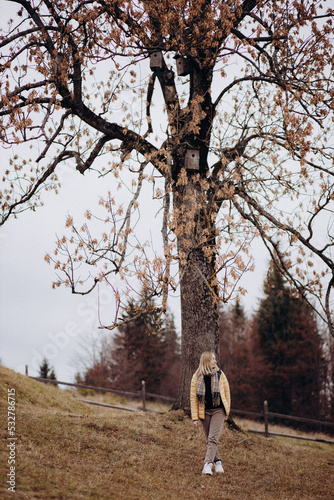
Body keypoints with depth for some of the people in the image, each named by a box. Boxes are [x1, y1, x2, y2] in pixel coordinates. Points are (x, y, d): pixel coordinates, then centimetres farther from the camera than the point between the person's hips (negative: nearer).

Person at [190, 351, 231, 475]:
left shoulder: (220, 374, 1)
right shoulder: (197, 377, 0)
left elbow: (227, 393, 9)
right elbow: (193, 398, 1)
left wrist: (227, 412, 8)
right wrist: (195, 418, -2)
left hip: (218, 410, -1)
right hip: (205, 412, 1)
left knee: (213, 438, -13)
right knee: (209, 440, 8)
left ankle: (208, 464, -18)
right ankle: (217, 462, 23)